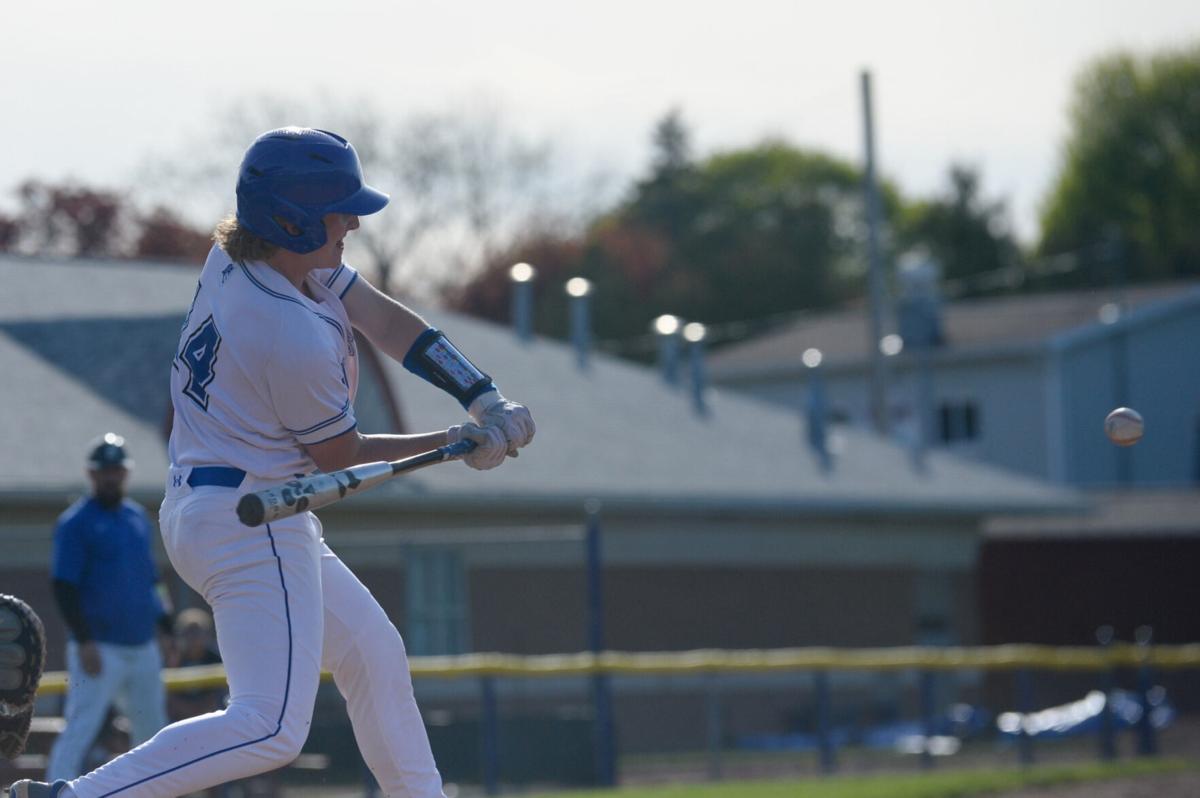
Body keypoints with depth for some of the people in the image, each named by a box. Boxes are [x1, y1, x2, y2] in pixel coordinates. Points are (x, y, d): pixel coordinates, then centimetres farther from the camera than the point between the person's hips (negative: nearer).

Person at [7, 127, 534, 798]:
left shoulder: (237, 256, 2)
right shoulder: (299, 339, -25)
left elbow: (387, 321, 3)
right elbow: (340, 458, -9)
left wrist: (487, 401, -5)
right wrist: (458, 442, -2)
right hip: (250, 523, -11)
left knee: (374, 654, 22)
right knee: (273, 727, -18)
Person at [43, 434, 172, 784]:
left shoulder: (137, 516, 15)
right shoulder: (75, 523, -7)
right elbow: (64, 587, -13)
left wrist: (166, 626, 15)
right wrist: (83, 641, -20)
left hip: (143, 647, 7)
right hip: (99, 648, -7)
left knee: (153, 728, 12)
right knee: (79, 729, -14)